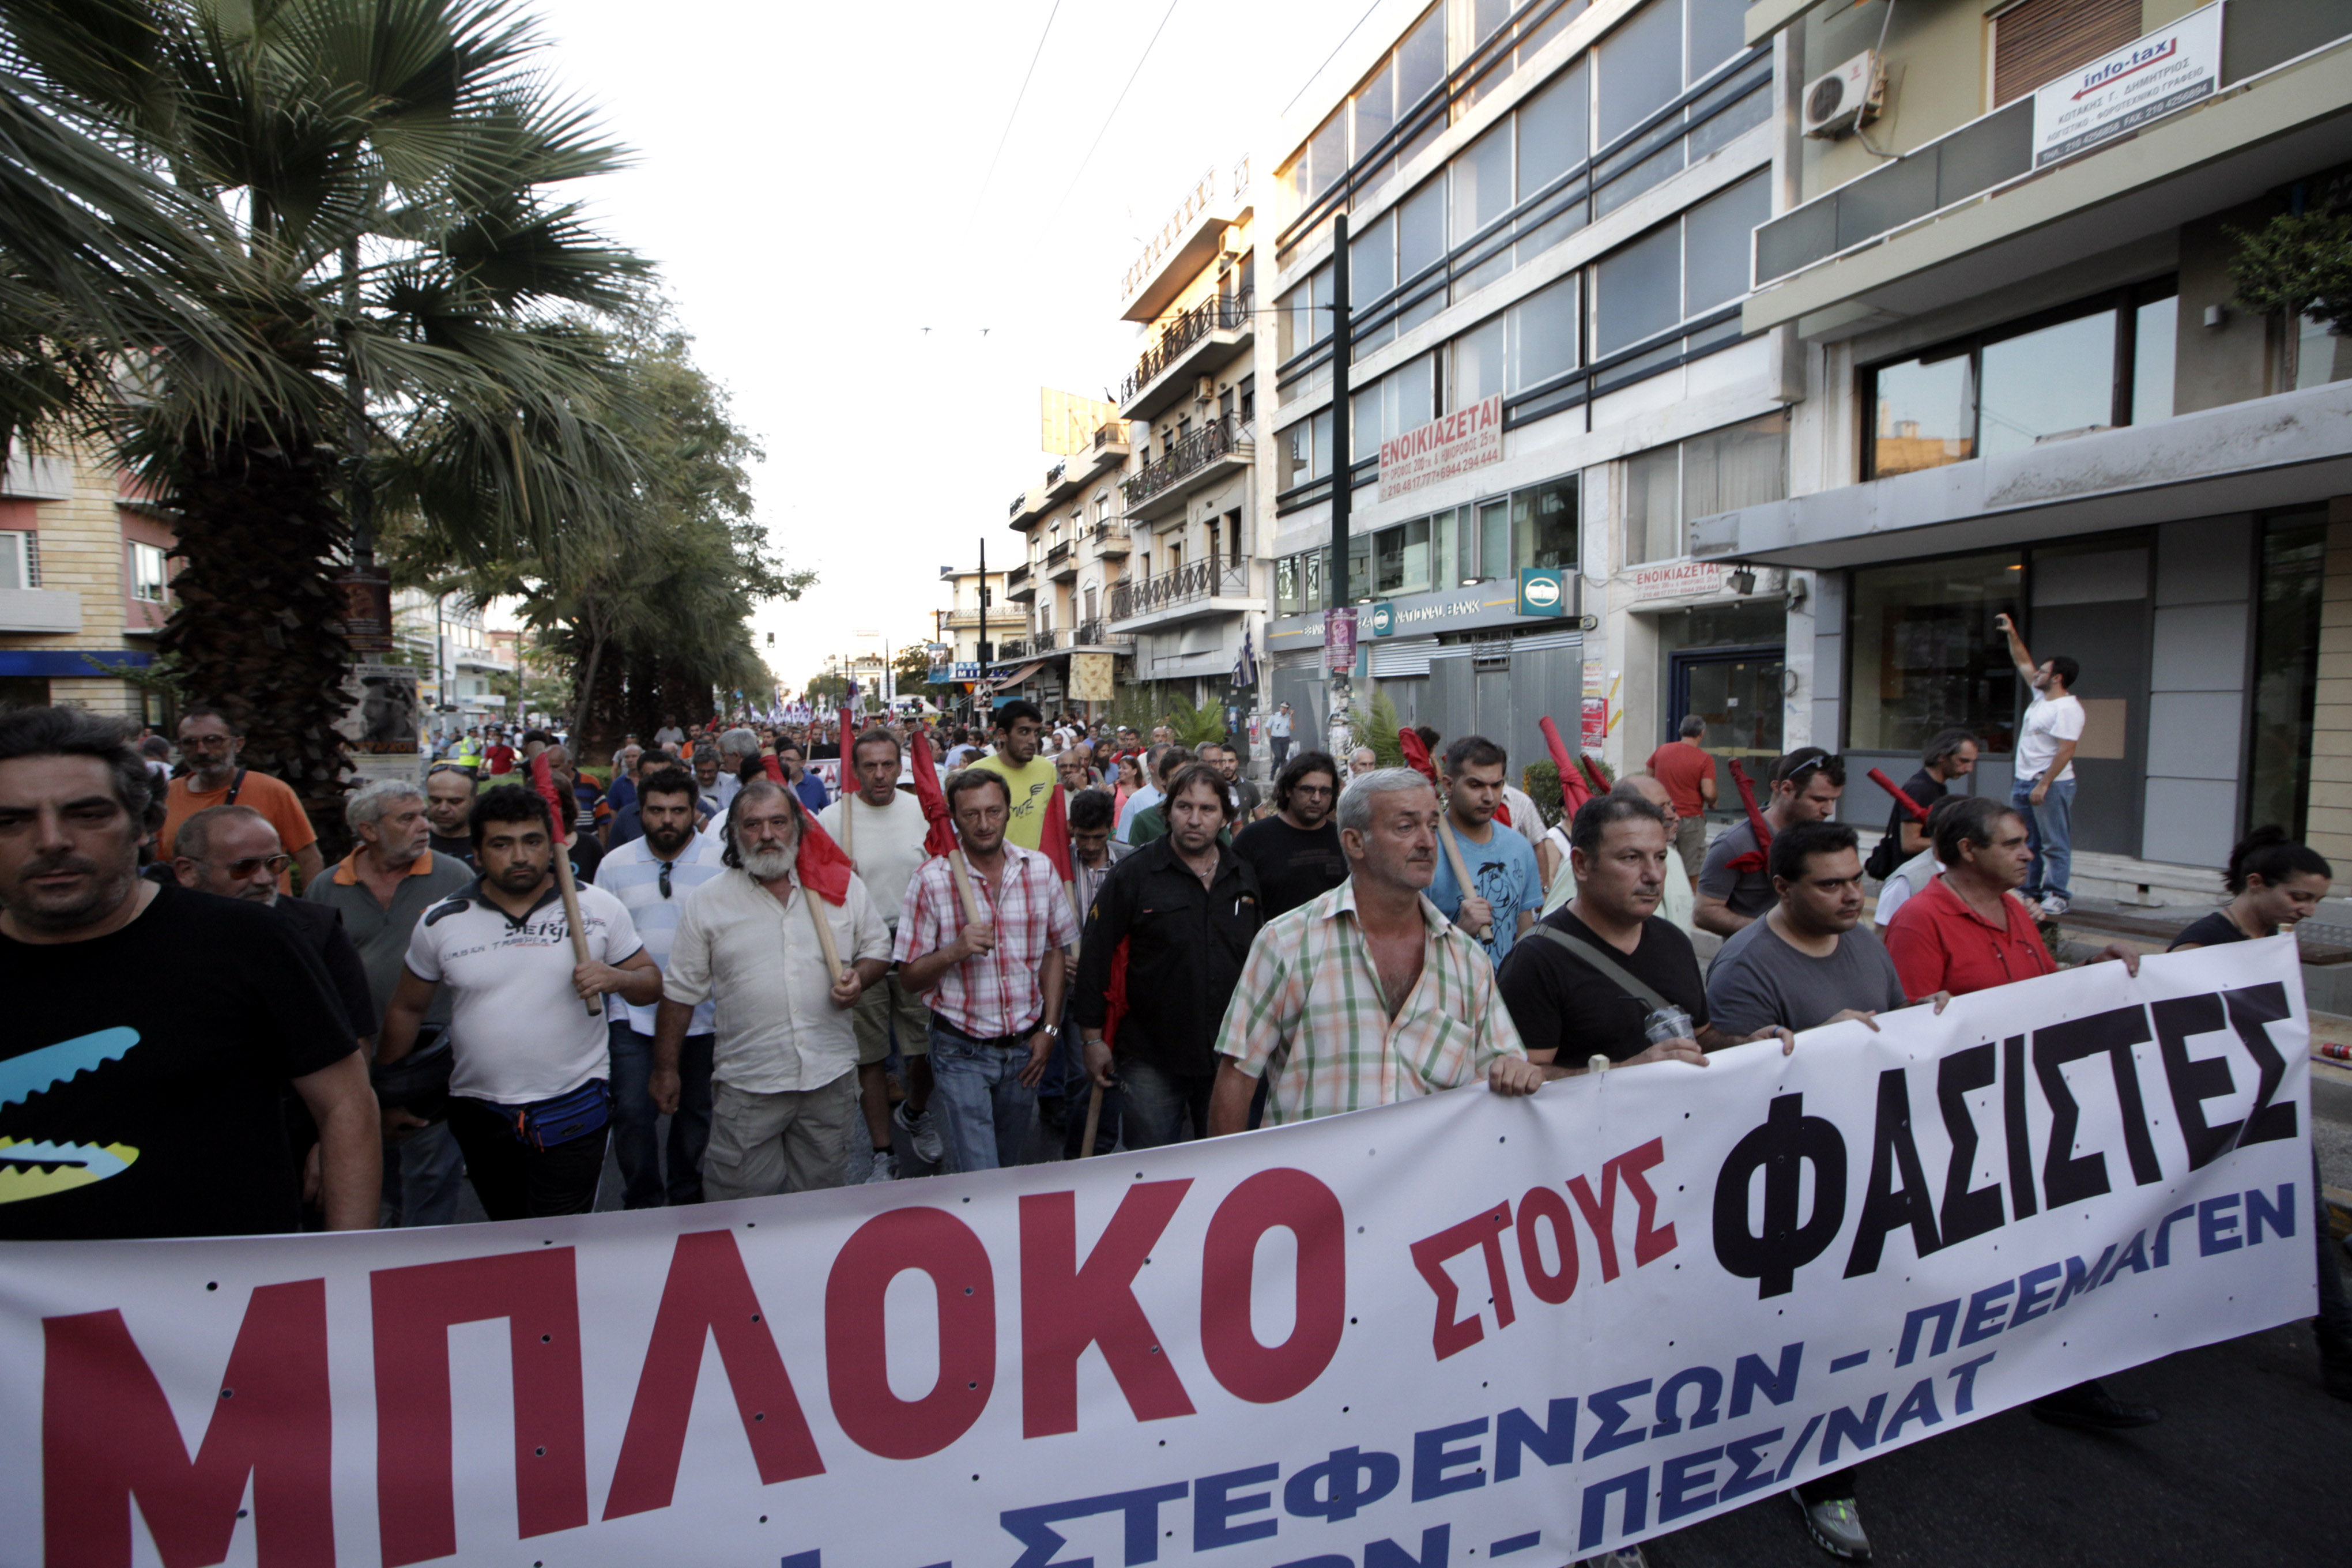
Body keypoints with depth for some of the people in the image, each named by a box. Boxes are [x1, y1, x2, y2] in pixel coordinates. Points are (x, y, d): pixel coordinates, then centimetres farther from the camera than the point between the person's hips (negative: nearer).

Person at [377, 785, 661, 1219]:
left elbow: (651, 983, 1)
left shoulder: (599, 907, -4)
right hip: (479, 1117, 3)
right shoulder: (440, 922, 1)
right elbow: (407, 1010, 13)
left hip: (573, 1112, -2)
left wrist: (616, 978, -19)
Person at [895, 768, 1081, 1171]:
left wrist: (1049, 1030, 2)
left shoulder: (1040, 869, -2)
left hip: (1026, 1047, 4)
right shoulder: (931, 879, -11)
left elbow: (1054, 952, 7)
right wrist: (954, 951, -26)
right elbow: (911, 976, -7)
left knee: (1010, 1160, 22)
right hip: (962, 1050, -3)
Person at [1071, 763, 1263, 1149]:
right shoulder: (1134, 874, -8)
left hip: (1228, 1058, 4)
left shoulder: (1245, 878, 6)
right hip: (1150, 1059, -4)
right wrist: (1094, 1039, -9)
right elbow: (1096, 958, -8)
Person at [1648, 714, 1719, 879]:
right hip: (1691, 819, -4)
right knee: (1691, 871, 5)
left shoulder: (1661, 751, 4)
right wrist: (1712, 804, 5)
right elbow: (1708, 793, -16)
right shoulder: (1705, 759, -9)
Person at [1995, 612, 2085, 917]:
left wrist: (2043, 785, -24)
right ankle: (2030, 893, 17)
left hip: (2051, 785, -10)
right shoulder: (2041, 696, 12)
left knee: (2055, 845, -5)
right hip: (2022, 782, 10)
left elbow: (2065, 751, -21)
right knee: (2026, 843, 12)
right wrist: (2012, 634, 20)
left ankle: (2056, 897, -2)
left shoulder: (2068, 709, -15)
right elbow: (2023, 663, 25)